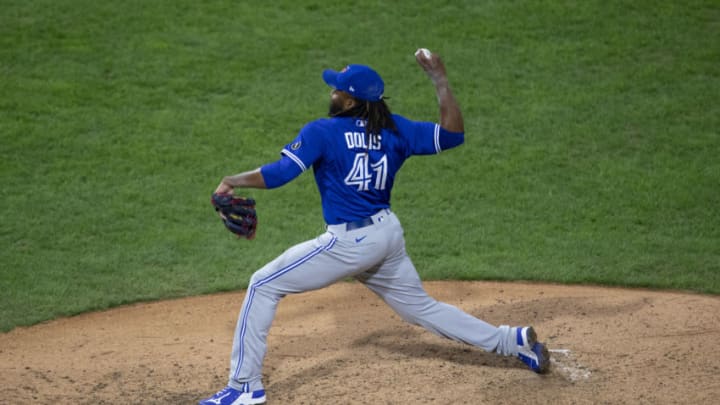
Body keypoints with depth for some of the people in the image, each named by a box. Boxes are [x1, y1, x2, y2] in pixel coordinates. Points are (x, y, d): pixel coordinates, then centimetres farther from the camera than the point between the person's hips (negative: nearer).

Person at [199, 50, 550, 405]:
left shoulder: (322, 132, -12)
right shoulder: (393, 129, 3)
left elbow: (279, 174, -19)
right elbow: (453, 133, 4)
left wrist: (233, 181, -6)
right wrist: (440, 81, 10)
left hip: (350, 241, -7)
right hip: (388, 233, 7)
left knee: (264, 285, 1)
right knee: (420, 307, 24)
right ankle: (514, 341, 25)